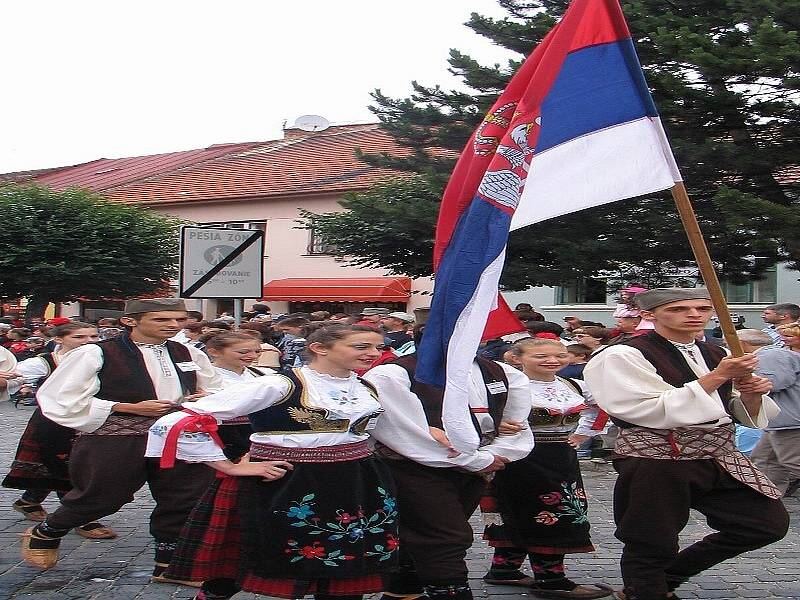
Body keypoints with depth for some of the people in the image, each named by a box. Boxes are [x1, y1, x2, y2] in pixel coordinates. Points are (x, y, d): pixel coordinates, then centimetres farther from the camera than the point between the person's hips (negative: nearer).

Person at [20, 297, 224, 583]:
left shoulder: (190, 355, 9)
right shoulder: (94, 354, -9)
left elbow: (217, 391, 24)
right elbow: (62, 400, -12)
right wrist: (131, 407, -16)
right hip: (113, 441, -5)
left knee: (185, 500, 3)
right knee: (100, 499, 8)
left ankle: (168, 564, 21)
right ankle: (43, 535, 36)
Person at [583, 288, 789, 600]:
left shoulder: (716, 354, 12)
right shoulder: (624, 356, -10)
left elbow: (746, 416, 18)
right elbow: (655, 412, -21)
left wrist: (751, 393, -6)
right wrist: (717, 376, -19)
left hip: (719, 456, 7)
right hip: (656, 460, -7)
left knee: (770, 523, 9)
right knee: (652, 544, 2)